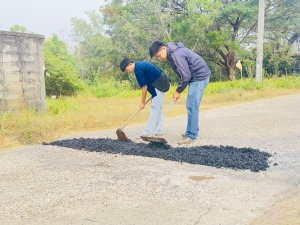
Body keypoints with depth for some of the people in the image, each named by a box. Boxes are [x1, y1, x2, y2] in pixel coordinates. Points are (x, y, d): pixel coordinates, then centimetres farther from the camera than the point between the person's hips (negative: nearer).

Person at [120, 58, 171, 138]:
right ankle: (158, 131, 19)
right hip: (164, 83, 10)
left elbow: (144, 87, -13)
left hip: (160, 86, -10)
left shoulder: (138, 69, -15)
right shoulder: (141, 64, 15)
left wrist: (142, 102, -4)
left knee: (154, 109, -7)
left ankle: (148, 133, -4)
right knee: (158, 108, 13)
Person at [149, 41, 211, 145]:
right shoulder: (173, 52, 8)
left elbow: (186, 76, -22)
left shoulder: (176, 55, -23)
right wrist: (179, 89, 7)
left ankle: (191, 135, -6)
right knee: (190, 106, 15)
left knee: (192, 107, -10)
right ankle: (193, 130, 25)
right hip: (195, 77, 10)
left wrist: (178, 91, -10)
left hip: (200, 77, -10)